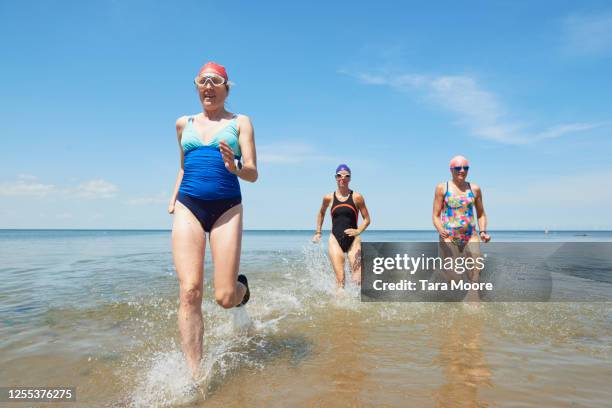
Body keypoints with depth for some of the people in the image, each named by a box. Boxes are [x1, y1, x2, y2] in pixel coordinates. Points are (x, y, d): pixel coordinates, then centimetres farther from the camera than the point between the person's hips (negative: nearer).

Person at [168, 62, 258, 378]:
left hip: (226, 208, -2)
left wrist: (235, 167, -22)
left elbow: (253, 174, -1)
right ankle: (194, 374, -2)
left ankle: (241, 287, 33)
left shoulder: (240, 122, 8)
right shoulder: (184, 124, 18)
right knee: (189, 292, -11)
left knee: (225, 298, -5)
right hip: (188, 207, 3)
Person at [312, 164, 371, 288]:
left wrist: (358, 231, -15)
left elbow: (367, 219, 3)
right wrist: (318, 232, 23)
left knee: (358, 280, -10)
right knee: (340, 278, -7)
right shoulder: (329, 198, 4)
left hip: (353, 240, -1)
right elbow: (321, 213, 24)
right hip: (335, 240, 1)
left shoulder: (357, 197, -1)